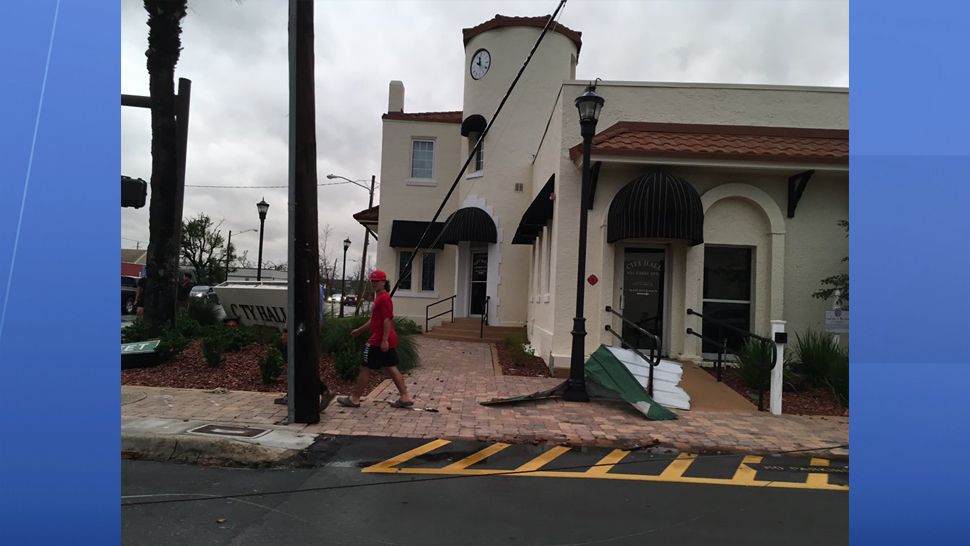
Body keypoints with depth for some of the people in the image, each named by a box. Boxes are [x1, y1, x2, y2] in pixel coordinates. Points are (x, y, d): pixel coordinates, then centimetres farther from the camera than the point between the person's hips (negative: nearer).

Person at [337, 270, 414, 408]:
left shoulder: (383, 298, -14)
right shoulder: (379, 297, 18)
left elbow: (388, 320, -21)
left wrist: (384, 340, -25)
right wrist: (360, 330, 29)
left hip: (379, 341, -10)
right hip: (388, 341, 10)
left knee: (365, 368, 1)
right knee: (391, 367, 10)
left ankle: (354, 398, 12)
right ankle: (405, 398, 9)